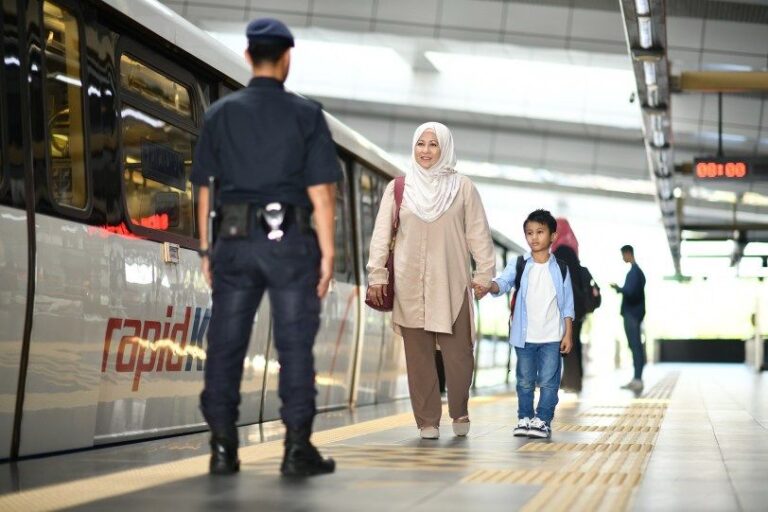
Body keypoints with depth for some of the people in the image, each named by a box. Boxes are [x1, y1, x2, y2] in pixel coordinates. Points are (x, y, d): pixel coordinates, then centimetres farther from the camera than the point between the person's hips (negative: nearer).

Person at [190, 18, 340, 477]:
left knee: (225, 346, 6)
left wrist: (206, 250, 13)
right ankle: (298, 448, 2)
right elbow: (321, 189, -5)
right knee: (295, 345, 2)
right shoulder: (306, 114, 0)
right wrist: (328, 253, -2)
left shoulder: (221, 114, 8)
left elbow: (204, 187, 7)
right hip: (290, 240, -2)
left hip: (235, 240, 2)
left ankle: (224, 448, 6)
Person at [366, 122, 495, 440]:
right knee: (418, 356, 1)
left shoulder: (462, 188, 5)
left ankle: (459, 413, 15)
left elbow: (478, 234, 6)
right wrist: (377, 275, 0)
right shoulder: (398, 188, 6)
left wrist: (484, 274, 2)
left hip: (451, 284, -1)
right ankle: (427, 421, 10)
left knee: (458, 353, -5)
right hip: (410, 285, 1)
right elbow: (381, 234, 6)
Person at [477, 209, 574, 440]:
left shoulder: (560, 269, 1)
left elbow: (567, 304, 4)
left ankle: (542, 420, 7)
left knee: (548, 381, -1)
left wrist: (568, 334, 0)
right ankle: (524, 418, 20)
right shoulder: (518, 265, 0)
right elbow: (503, 282, -17)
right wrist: (488, 287, -39)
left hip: (552, 336, -1)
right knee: (525, 380, 10)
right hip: (524, 336, 1)